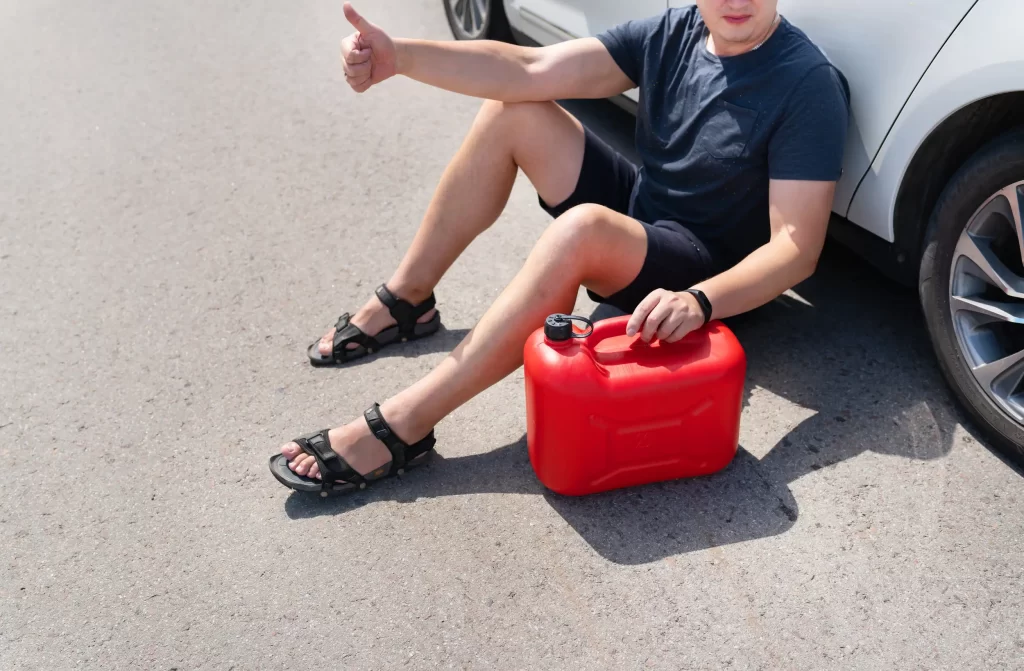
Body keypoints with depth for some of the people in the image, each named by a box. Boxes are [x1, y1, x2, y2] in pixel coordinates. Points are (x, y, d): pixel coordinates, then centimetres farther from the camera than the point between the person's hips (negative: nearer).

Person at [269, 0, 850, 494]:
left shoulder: (808, 85, -21)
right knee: (511, 110, -6)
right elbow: (532, 70, -14)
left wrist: (698, 301, -45)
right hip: (638, 211, 7)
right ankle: (405, 303, 4)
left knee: (581, 229, -38)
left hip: (711, 273, -7)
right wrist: (400, 57, -26)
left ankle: (401, 428, -33)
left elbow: (797, 248, -27)